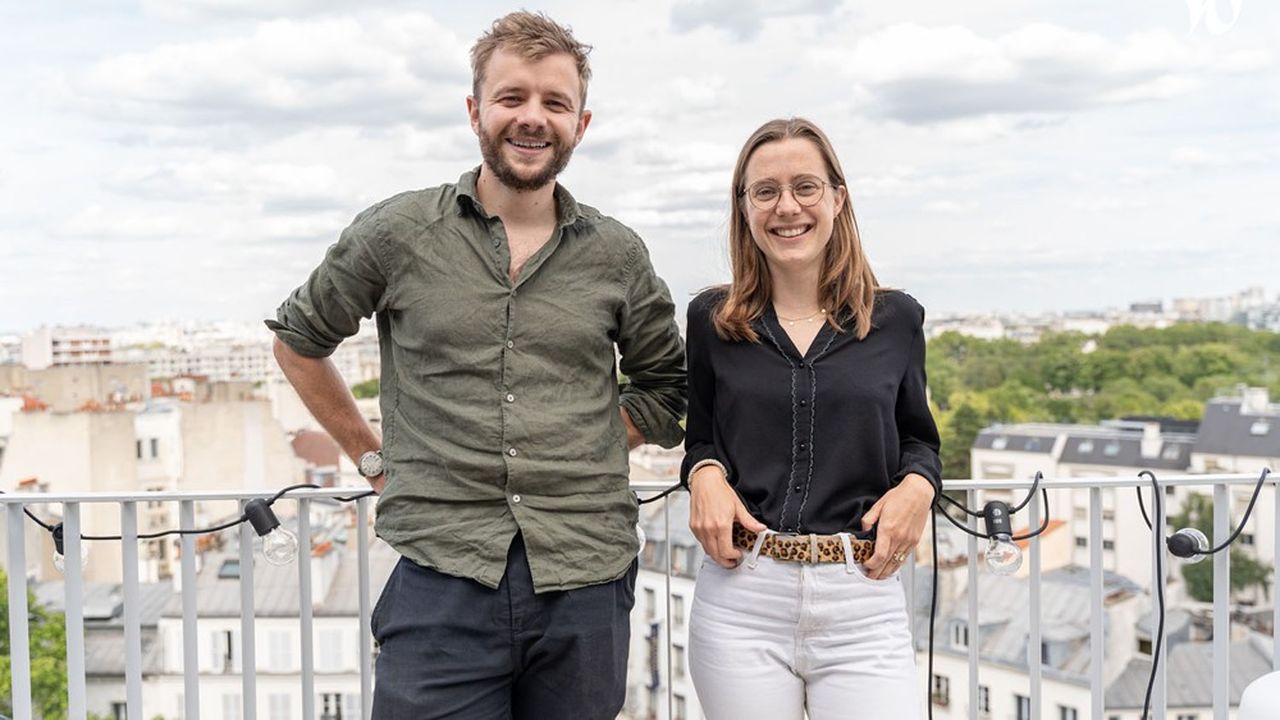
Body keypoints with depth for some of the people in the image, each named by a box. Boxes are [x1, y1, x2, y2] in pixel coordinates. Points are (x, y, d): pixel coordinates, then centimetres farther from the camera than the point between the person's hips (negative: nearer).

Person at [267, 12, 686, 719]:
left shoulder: (616, 255, 6)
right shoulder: (397, 233, 1)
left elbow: (664, 383, 19)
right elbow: (298, 340, 14)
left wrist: (588, 449, 7)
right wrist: (372, 458, 10)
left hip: (585, 582, 2)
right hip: (443, 579, -2)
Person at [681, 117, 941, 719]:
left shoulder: (896, 320, 6)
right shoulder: (712, 321, 5)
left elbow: (916, 438, 16)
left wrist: (918, 484, -5)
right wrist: (704, 473, -7)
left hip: (863, 604, 0)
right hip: (741, 603, 0)